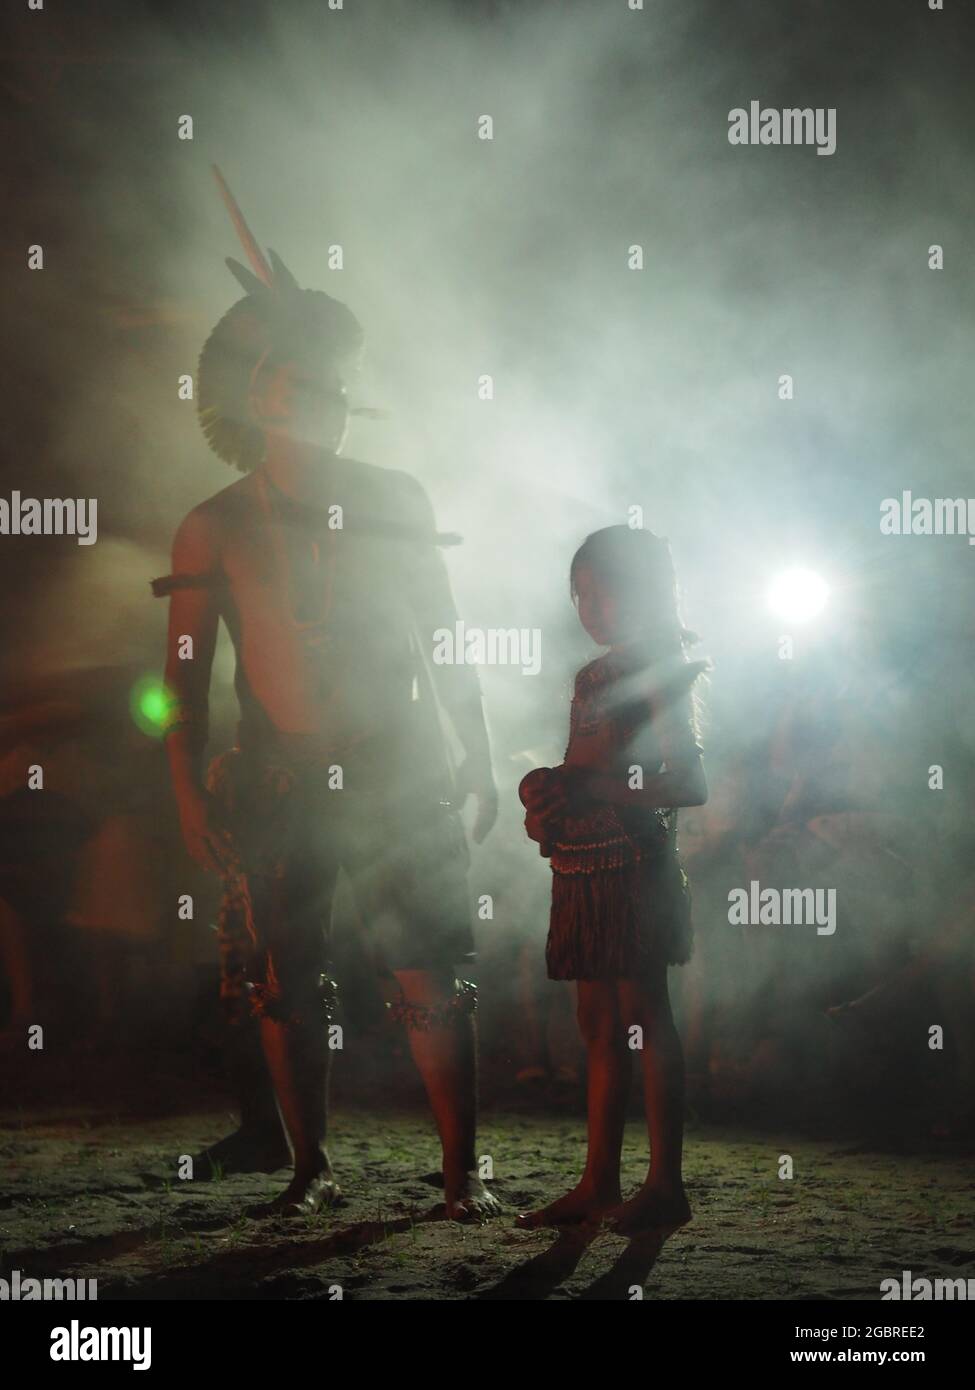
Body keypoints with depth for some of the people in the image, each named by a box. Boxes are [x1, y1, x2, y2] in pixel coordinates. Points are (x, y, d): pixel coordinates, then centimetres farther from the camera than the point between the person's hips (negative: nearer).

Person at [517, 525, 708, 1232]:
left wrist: (588, 791, -18)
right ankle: (599, 1182, 13)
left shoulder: (661, 670, -4)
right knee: (600, 1028, 9)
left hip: (636, 863, -8)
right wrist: (546, 792, 2)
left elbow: (689, 784, -12)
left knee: (643, 1020, -6)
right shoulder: (590, 678, 18)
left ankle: (666, 1184, -1)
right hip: (583, 866, 8)